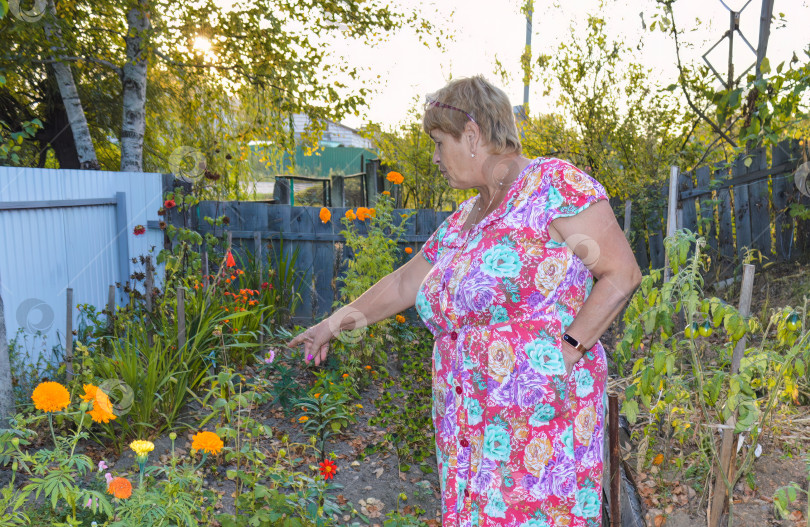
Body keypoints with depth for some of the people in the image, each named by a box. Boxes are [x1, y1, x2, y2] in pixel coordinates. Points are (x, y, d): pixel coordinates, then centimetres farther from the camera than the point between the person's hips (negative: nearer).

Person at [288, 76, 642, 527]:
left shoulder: (554, 184, -8)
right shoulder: (460, 223, 15)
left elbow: (622, 274, -10)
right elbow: (404, 283, 23)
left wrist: (568, 350, -15)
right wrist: (335, 322, 27)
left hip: (540, 421, -6)